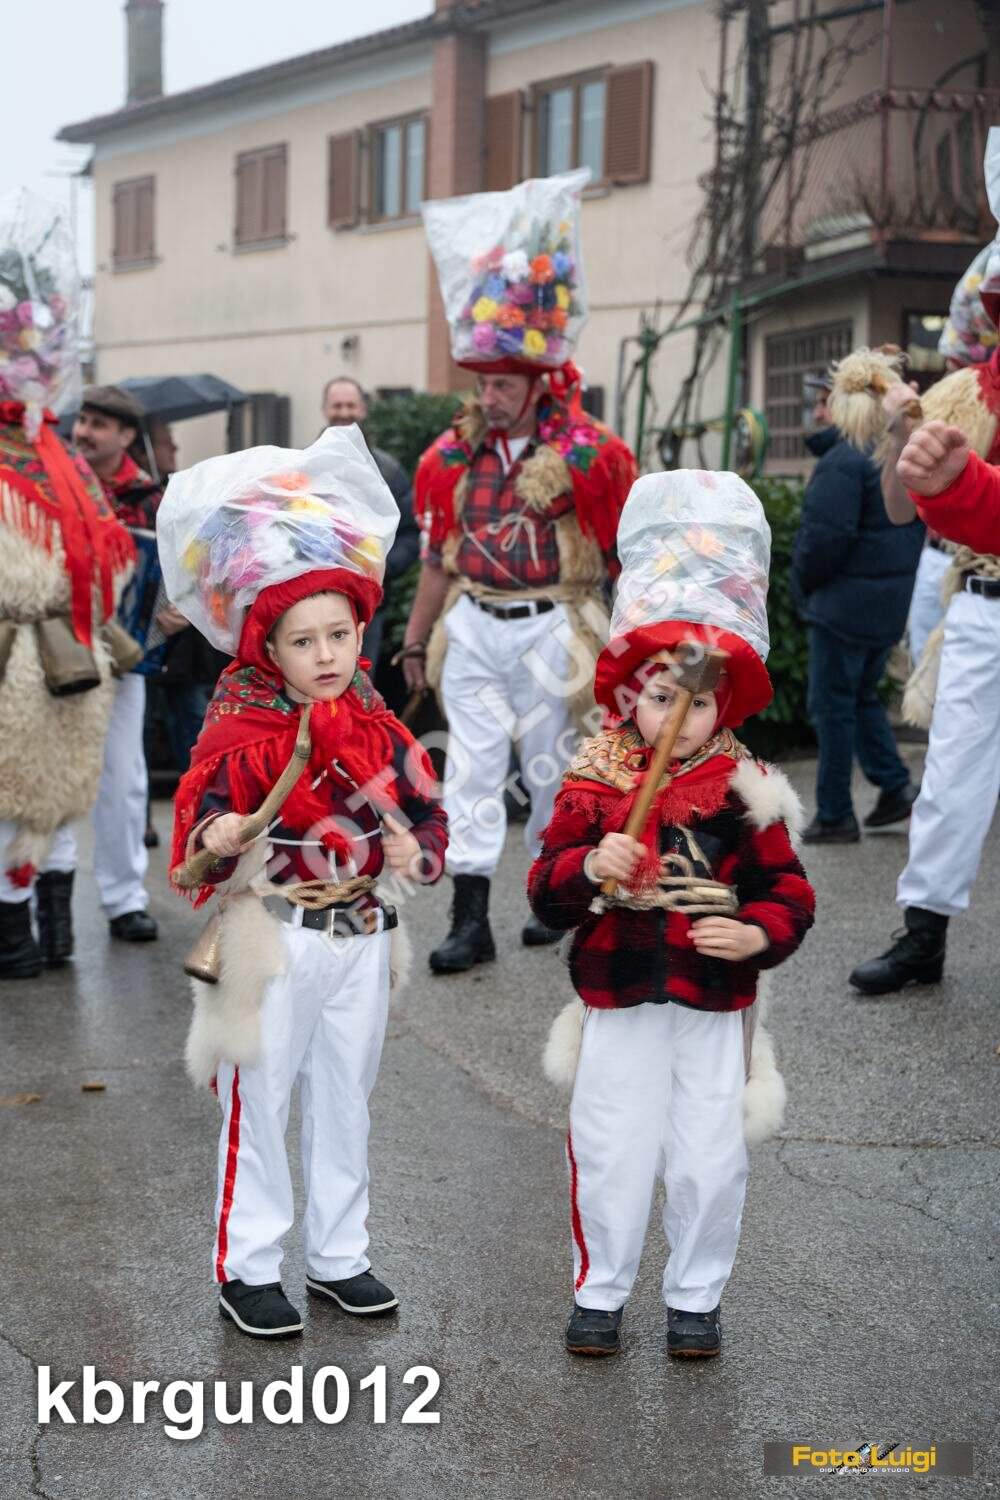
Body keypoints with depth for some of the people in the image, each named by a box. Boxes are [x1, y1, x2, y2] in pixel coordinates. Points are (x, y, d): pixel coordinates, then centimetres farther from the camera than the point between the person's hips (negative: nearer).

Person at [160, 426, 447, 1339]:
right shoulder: (240, 732, -13)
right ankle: (247, 1267, 18)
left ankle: (339, 1254, 31)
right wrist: (216, 841, -37)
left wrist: (414, 850, -15)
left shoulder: (377, 728, 1)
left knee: (346, 1098, 16)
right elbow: (199, 816, -16)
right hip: (273, 940, -5)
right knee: (259, 1102, 5)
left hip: (360, 935, 5)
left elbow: (425, 809, 5)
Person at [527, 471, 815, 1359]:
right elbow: (547, 891, -6)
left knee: (710, 1161, 9)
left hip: (715, 1006, 0)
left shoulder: (746, 793, -3)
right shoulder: (595, 785, -5)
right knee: (610, 1154, 8)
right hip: (620, 1002, 0)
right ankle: (600, 1289, 27)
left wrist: (757, 934, -18)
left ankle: (697, 1295, 28)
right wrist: (587, 867, -26)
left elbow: (788, 892, 1)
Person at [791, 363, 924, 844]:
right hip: (892, 602, 9)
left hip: (846, 603, -9)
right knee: (862, 697, 21)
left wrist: (803, 584, -5)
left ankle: (835, 816, 6)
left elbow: (825, 535, -21)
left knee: (832, 706, 0)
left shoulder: (842, 462, -17)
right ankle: (896, 785, 12)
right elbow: (920, 526, 17)